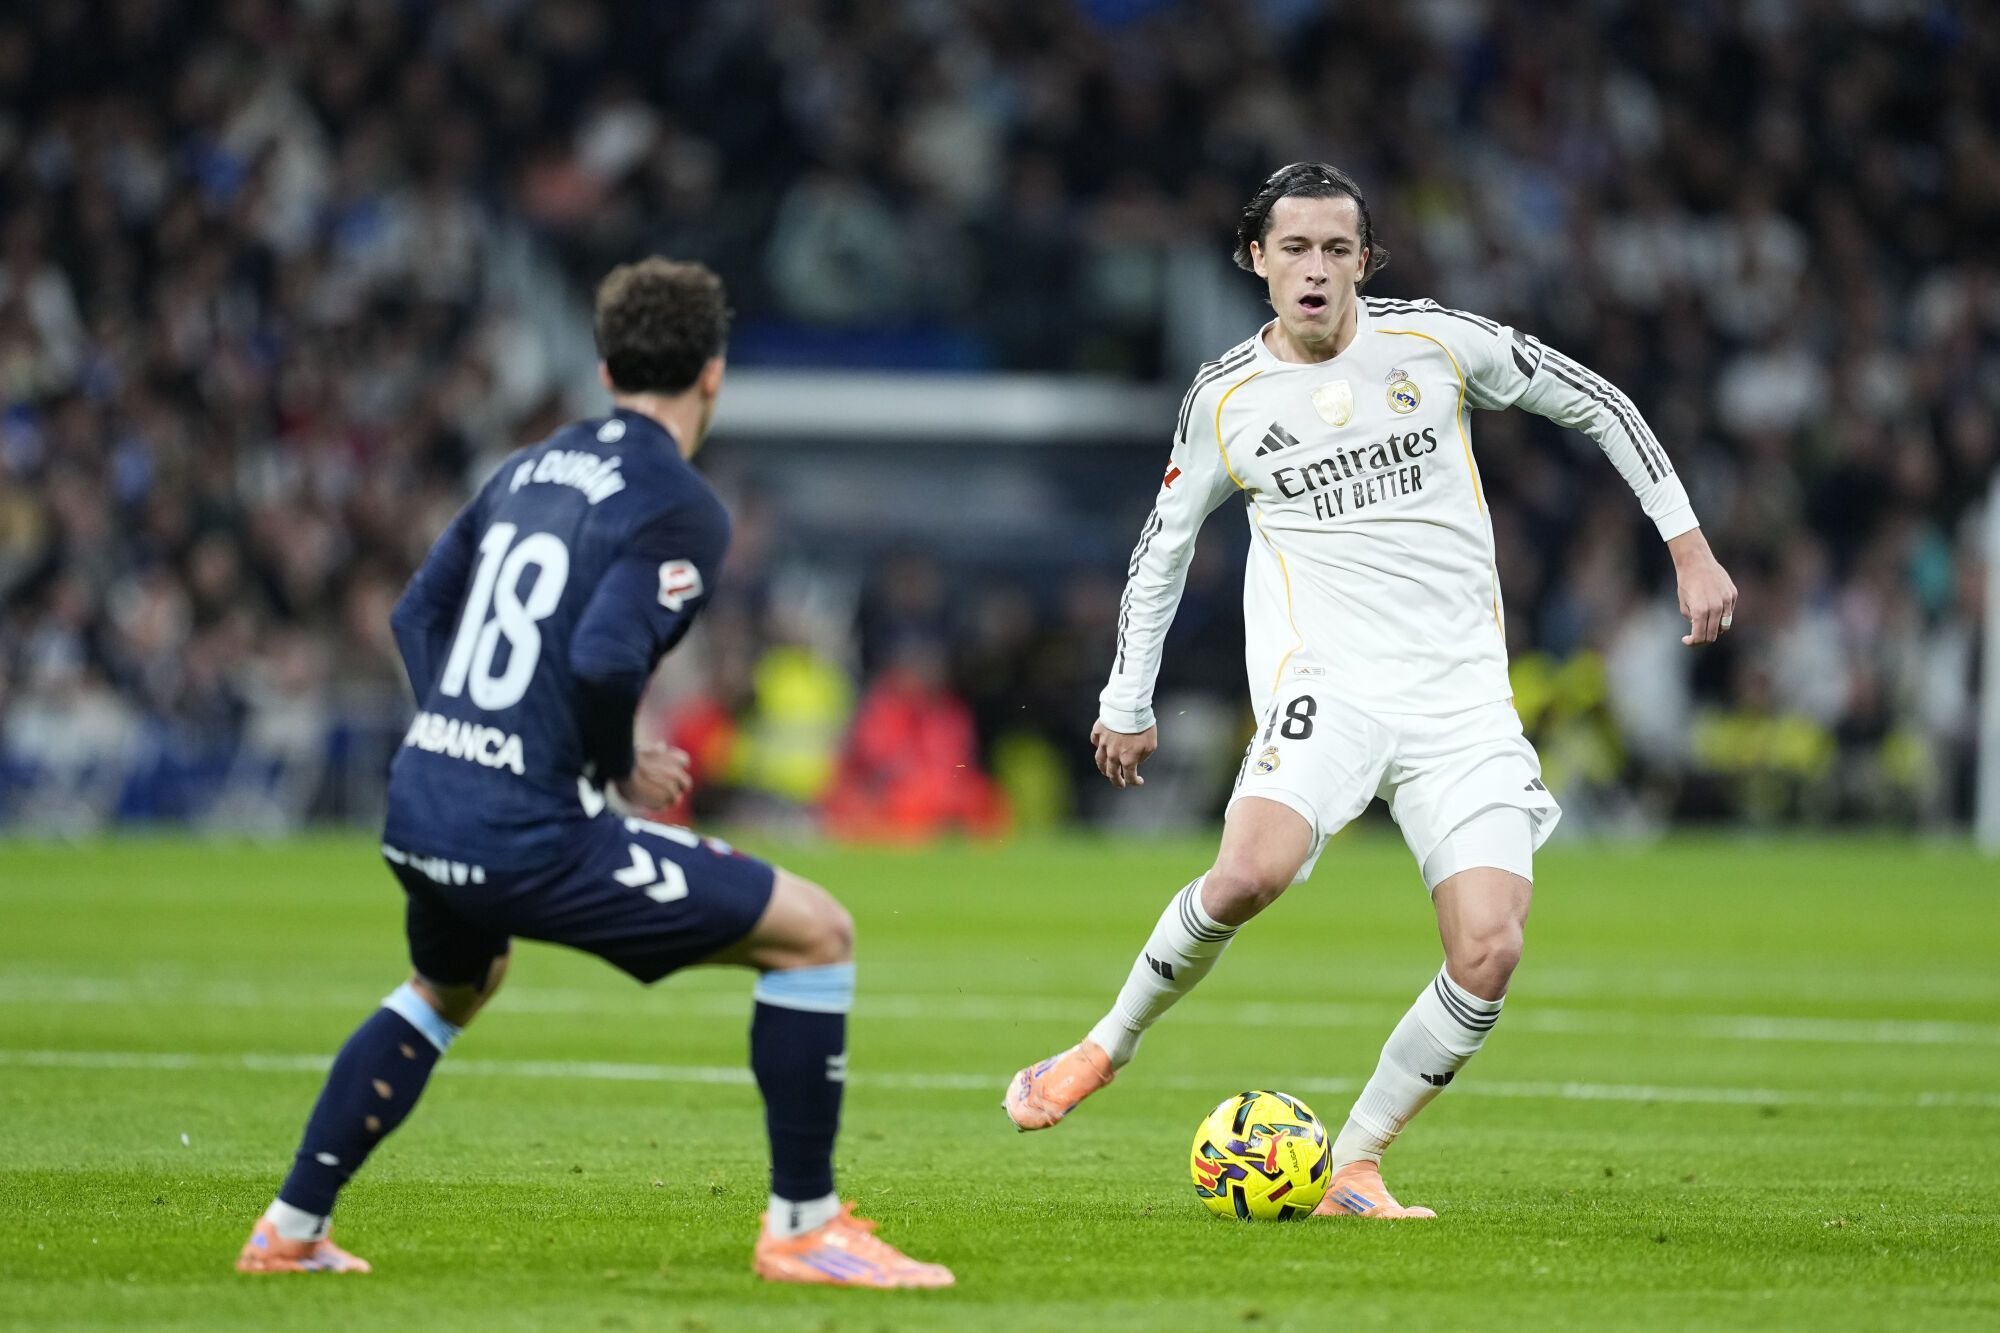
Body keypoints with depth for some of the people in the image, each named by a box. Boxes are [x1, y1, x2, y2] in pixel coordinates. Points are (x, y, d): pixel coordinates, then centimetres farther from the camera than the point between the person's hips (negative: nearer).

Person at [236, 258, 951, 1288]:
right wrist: (620, 771, -5)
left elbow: (417, 615, 22)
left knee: (450, 990, 40)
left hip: (419, 810, 8)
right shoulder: (680, 508, -9)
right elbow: (606, 659, -23)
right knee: (816, 934, -1)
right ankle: (803, 1226, 2)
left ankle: (291, 1230, 39)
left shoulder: (529, 470, 15)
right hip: (528, 836, -8)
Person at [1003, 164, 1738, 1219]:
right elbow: (1164, 541, 19)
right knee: (1248, 875, -30)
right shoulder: (1226, 398, 4)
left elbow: (1595, 405, 11)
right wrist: (1127, 702, 21)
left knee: (1489, 955, -15)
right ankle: (1109, 1045, -6)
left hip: (1464, 698, 1)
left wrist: (1687, 546, 7)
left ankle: (1353, 1163, 2)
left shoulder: (1436, 341, 1)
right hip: (1326, 686, -1)